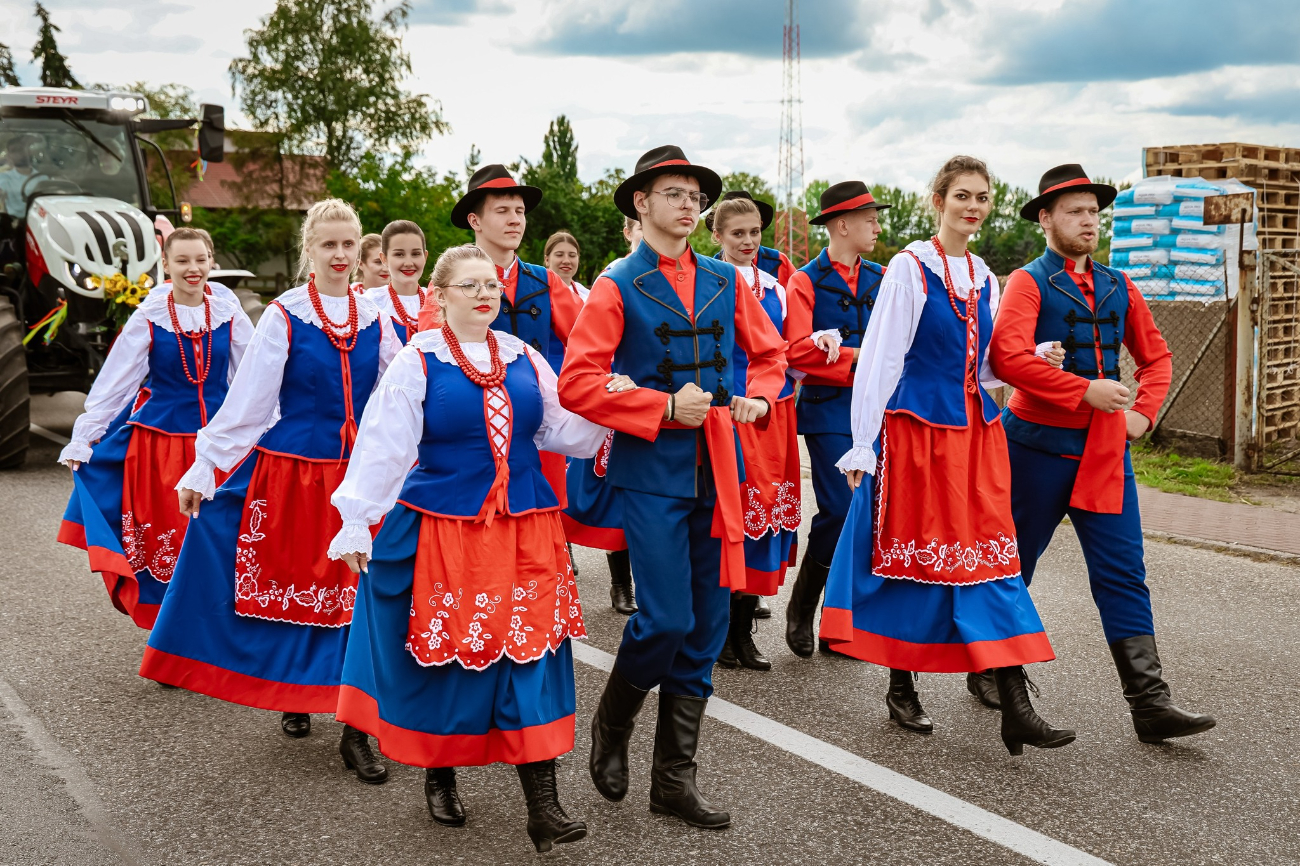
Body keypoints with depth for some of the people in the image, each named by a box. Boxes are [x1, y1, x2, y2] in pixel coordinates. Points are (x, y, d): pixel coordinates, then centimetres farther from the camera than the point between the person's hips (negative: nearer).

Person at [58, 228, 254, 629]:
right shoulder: (148, 318, -3)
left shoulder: (229, 315, 0)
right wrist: (81, 440, -3)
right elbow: (112, 383, -1)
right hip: (160, 441, -1)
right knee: (165, 540, 3)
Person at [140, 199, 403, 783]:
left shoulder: (374, 319, 6)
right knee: (293, 584, 8)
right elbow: (246, 401, -2)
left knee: (354, 594, 0)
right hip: (290, 469, -2)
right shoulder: (284, 316, -3)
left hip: (360, 473, 2)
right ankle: (294, 696, 31)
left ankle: (355, 729, 5)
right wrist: (202, 469, -3)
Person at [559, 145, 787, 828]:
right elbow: (576, 385, -11)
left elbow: (770, 353, 21)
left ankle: (674, 778, 18)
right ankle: (611, 729, 19)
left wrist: (758, 397, 1)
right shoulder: (618, 287, -3)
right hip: (651, 472, -5)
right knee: (666, 619, -11)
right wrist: (664, 408, -17)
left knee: (705, 631, 6)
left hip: (716, 472, 5)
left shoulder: (725, 281, 10)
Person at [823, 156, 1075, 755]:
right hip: (916, 430, -6)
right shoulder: (910, 268, -7)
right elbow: (879, 359, -10)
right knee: (914, 553, 3)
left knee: (989, 558, 1)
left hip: (975, 431, 6)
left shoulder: (984, 278, 12)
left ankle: (1016, 710, -1)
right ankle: (901, 689, 20)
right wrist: (862, 447, -13)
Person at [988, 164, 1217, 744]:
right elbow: (1007, 357, -22)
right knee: (1012, 566, 8)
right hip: (1039, 448, -5)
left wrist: (1144, 412, 4)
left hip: (1106, 451, 5)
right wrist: (1085, 391, -23)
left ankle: (1149, 704, -1)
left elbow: (1156, 357, 21)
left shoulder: (1118, 287, 12)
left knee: (1123, 575, 0)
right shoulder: (1029, 283, -6)